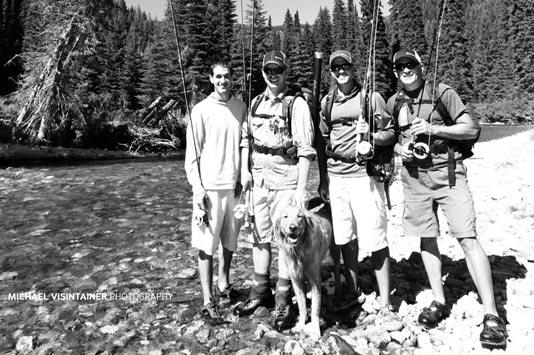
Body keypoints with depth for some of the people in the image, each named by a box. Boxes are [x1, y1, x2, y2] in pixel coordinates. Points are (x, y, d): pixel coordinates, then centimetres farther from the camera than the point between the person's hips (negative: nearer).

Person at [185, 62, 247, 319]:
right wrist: (197, 188, -10)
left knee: (230, 240, 15)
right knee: (207, 244, 1)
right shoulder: (201, 110, -4)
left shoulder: (241, 107, 5)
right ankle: (208, 299, 9)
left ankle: (224, 284, 34)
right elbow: (192, 153, -4)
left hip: (236, 184, 4)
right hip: (210, 186, -3)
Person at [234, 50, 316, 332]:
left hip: (286, 182, -5)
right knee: (259, 236, 12)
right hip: (258, 179, 6)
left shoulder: (297, 104, -6)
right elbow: (246, 138, 18)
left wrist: (301, 188, -16)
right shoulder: (256, 103, 12)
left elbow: (305, 150, -11)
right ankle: (260, 292, 28)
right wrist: (244, 170, 6)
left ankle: (283, 302, 12)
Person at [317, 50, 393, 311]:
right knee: (345, 239, 11)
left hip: (364, 174, -4)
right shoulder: (327, 102, 14)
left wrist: (371, 136, -19)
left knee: (374, 239, -3)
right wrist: (322, 179, 13)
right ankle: (353, 292, 28)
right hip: (335, 177, 4)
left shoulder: (371, 97, 2)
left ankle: (385, 302, 9)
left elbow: (391, 134, 2)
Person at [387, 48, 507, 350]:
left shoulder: (443, 93, -3)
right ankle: (439, 302, 23)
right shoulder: (394, 103, 8)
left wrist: (434, 129, -18)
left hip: (447, 172, -4)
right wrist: (401, 149, -4)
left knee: (468, 239, -10)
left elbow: (473, 129, -6)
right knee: (426, 239, 9)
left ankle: (492, 315, -4)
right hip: (414, 175, 4)